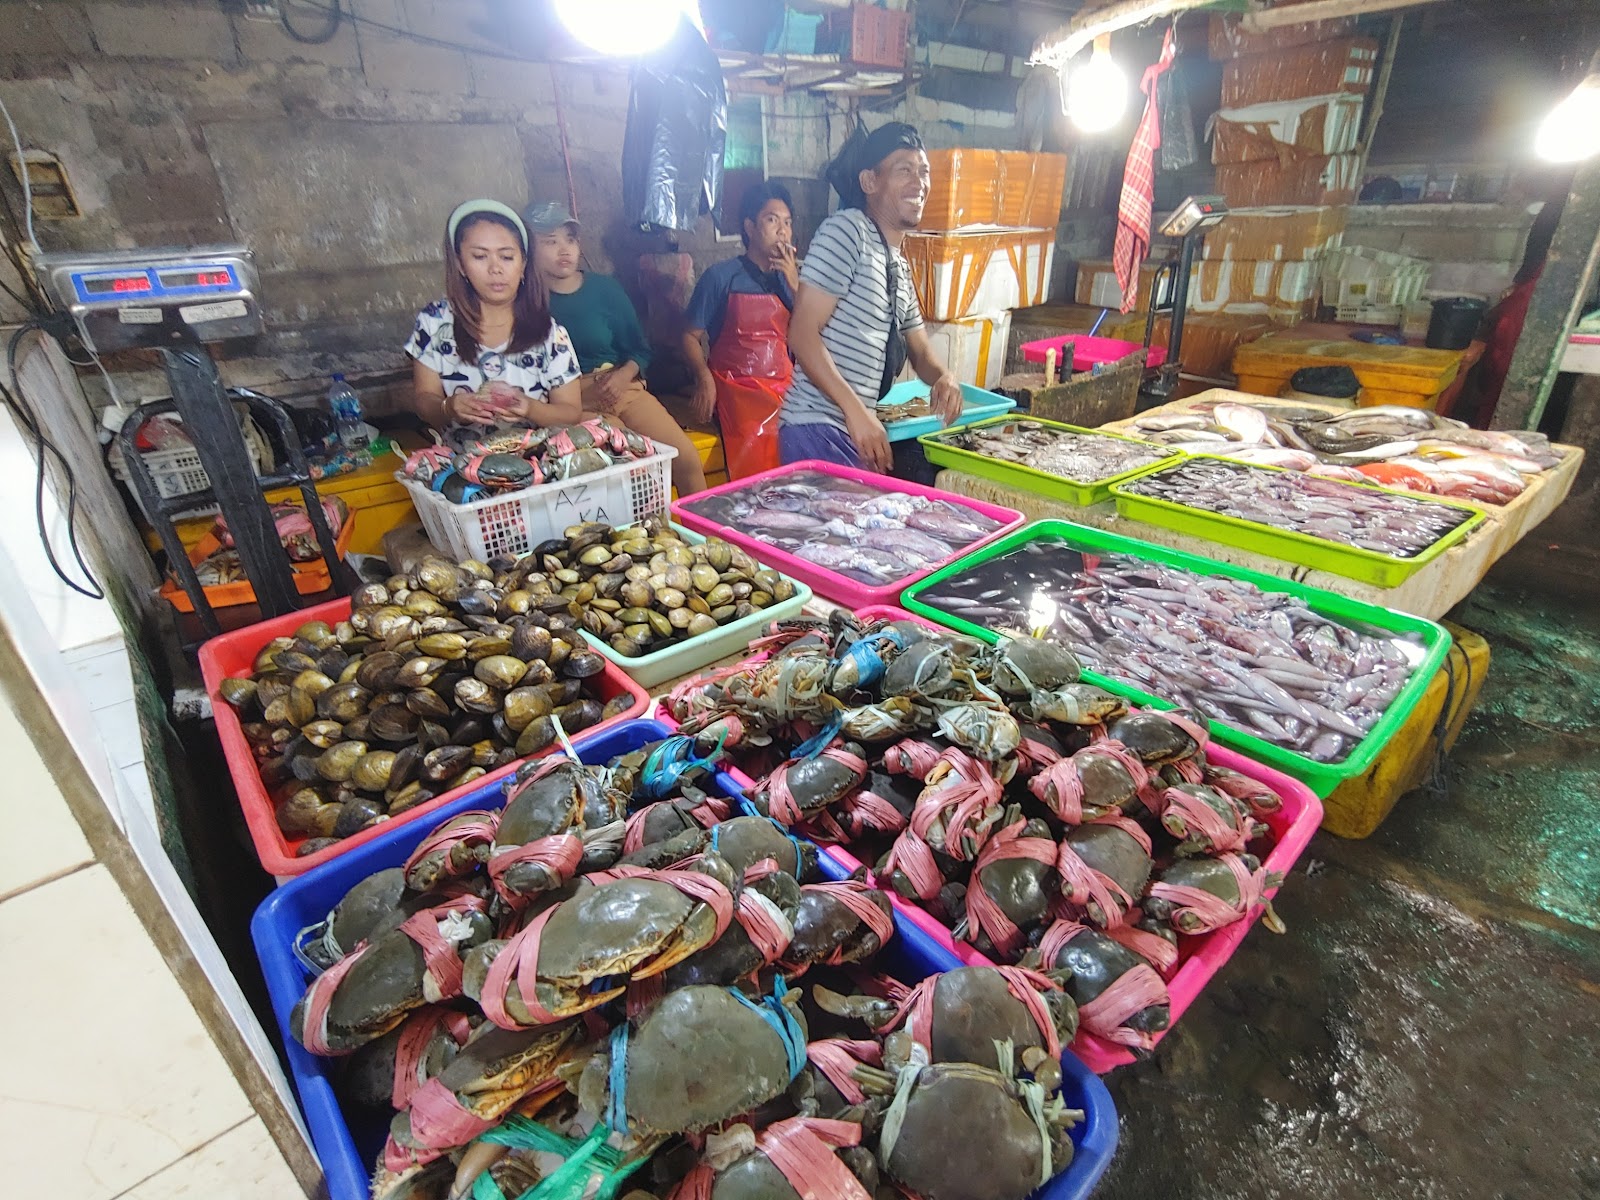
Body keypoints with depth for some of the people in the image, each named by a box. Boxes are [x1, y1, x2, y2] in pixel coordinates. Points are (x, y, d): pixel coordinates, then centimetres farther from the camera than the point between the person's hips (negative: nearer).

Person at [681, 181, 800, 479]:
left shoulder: (789, 278, 16)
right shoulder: (722, 277, 3)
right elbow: (691, 336, 2)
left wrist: (794, 283, -1)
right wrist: (704, 378, -15)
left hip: (784, 386, 4)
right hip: (736, 388, -4)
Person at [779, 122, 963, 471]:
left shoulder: (900, 267, 18)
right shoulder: (846, 230, -8)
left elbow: (920, 351, 25)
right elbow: (802, 333, -16)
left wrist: (944, 377, 0)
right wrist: (856, 411, -23)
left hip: (859, 429, 9)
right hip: (818, 428, -8)